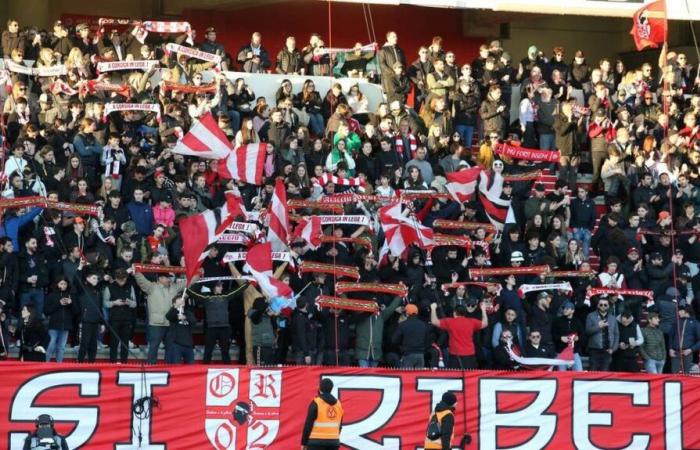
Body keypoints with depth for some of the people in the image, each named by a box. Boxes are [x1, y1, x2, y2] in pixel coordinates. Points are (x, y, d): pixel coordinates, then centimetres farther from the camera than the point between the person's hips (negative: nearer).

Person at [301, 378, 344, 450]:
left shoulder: (316, 403, -9)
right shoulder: (338, 403, 9)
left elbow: (308, 424, -11)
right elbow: (339, 426, 13)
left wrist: (304, 442, -5)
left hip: (317, 442, -6)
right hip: (333, 442, 6)